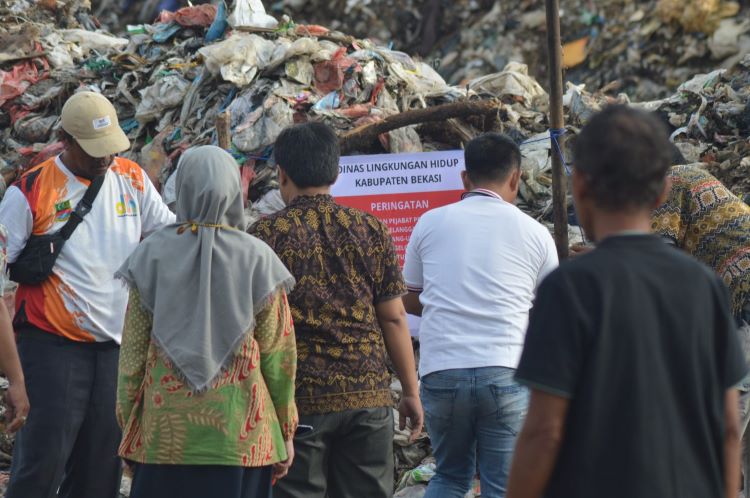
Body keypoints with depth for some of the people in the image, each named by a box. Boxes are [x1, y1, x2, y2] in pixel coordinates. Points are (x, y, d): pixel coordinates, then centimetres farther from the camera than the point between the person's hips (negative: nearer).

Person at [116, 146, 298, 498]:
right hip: (240, 430, -1)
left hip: (165, 430, 1)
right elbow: (277, 352, -1)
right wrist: (285, 430, 8)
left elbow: (133, 348, 2)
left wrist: (127, 423, 11)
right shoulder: (257, 259, -4)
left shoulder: (153, 255, -1)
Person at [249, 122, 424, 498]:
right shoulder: (371, 231, 4)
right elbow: (393, 318, 5)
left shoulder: (267, 235, -4)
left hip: (299, 398, -3)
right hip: (368, 395, 3)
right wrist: (411, 391, 12)